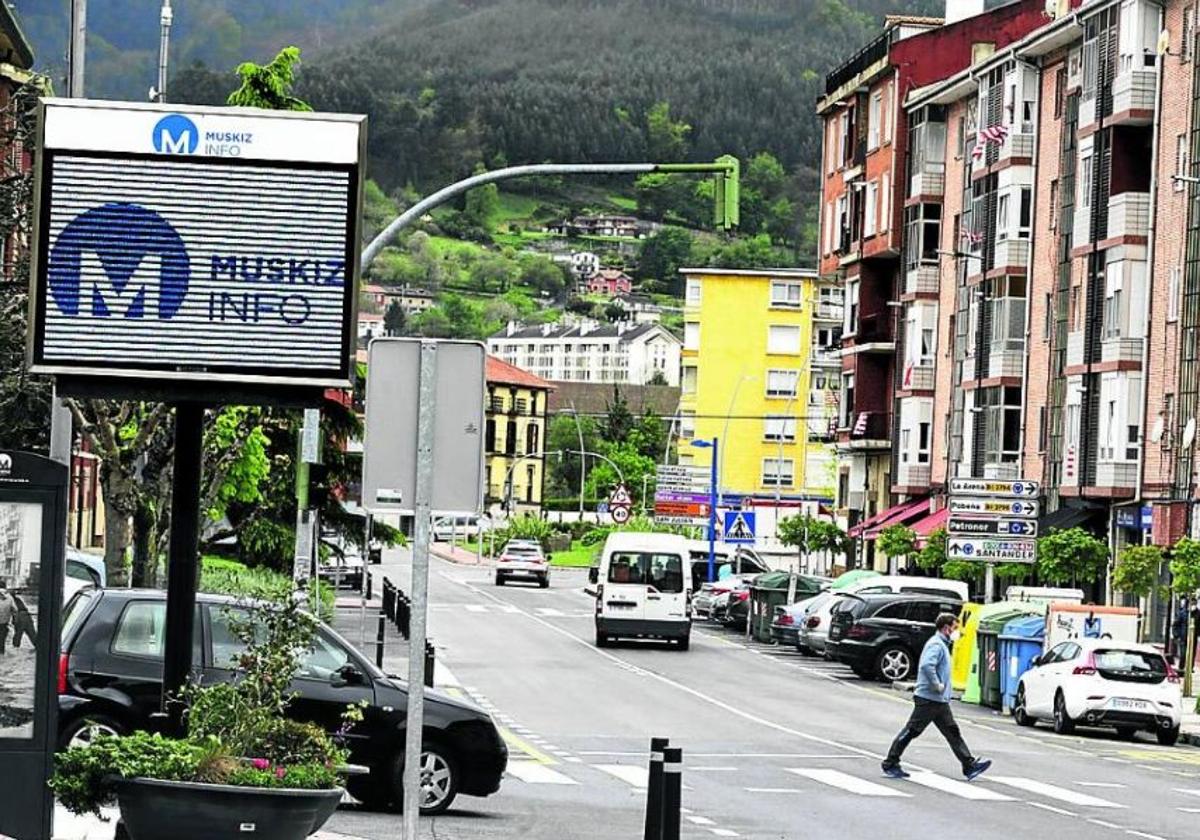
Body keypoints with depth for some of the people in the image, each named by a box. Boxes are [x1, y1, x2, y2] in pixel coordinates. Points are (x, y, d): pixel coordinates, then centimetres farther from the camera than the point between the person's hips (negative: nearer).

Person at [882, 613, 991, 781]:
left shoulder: (942, 645, 18)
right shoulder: (936, 644, -15)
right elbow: (927, 666, -30)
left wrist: (941, 687, 14)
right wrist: (937, 685, -22)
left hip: (940, 701, 10)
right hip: (928, 699, -10)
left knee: (952, 732, 6)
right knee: (911, 731, -3)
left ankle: (969, 766, 5)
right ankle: (890, 764, 4)